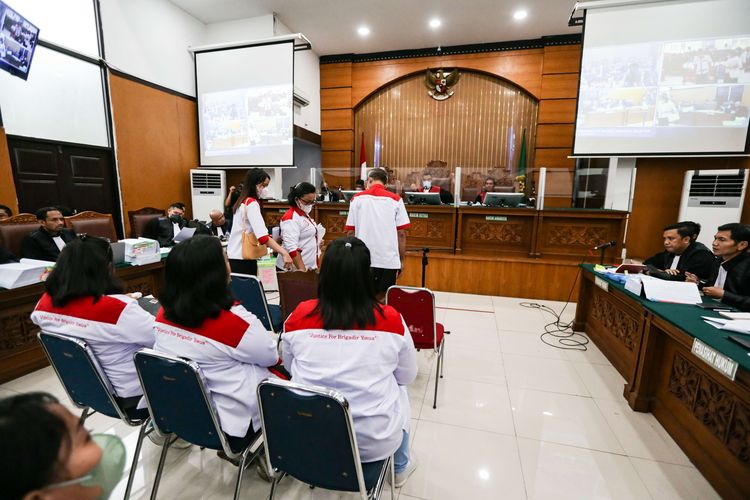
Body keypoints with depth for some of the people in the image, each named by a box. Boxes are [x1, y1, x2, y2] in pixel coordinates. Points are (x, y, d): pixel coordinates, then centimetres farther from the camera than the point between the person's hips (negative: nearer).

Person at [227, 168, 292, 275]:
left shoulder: (243, 201, 13)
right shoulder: (252, 204, -16)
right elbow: (262, 235, -28)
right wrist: (283, 252, -34)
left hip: (236, 256, 9)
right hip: (243, 258, -9)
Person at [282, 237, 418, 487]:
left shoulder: (299, 315, -14)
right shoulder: (391, 319, -18)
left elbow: (289, 367, 4)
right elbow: (408, 376, -2)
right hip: (373, 442, -1)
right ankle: (400, 467, 47)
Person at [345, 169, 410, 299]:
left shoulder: (357, 198, 5)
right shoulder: (395, 199, 1)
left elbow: (351, 232, 4)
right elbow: (401, 233, -2)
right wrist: (401, 260, 7)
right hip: (389, 260, -1)